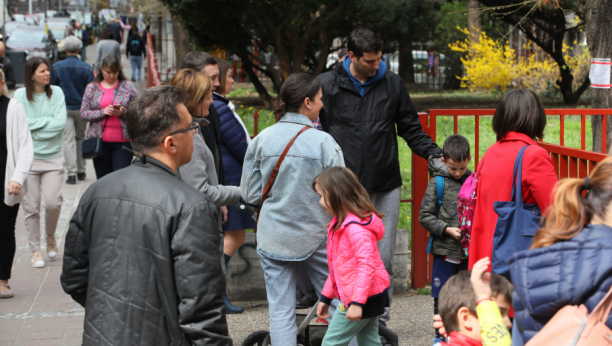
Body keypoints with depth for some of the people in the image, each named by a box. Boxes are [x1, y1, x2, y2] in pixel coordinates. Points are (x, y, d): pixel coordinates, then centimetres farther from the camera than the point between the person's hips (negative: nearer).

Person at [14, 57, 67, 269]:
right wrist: (47, 121, -11)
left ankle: (50, 236, 21)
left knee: (52, 202, -9)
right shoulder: (20, 95, -2)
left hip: (53, 157, 0)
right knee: (31, 206, 2)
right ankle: (35, 250, 16)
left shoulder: (56, 92, 1)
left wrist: (34, 125, -11)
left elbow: (61, 123, -10)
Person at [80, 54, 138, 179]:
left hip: (123, 141, -2)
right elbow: (84, 114, 2)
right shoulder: (92, 88, 9)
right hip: (99, 141, 2)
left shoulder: (128, 86, 6)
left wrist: (123, 112, -16)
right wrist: (102, 112, -13)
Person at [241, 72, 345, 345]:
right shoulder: (323, 142, -11)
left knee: (281, 310, 6)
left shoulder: (261, 140, -4)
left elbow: (250, 194, 1)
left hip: (274, 238, 2)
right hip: (316, 237, -2)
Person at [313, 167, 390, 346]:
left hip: (361, 298, -10)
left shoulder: (356, 228, -21)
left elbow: (366, 265, -28)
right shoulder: (340, 224, 13)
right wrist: (326, 297, 19)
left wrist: (357, 302, -30)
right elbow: (337, 267, 19)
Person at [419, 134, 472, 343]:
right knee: (442, 295, 6)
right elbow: (425, 215, -3)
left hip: (470, 250, 1)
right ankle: (441, 335, 20)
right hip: (444, 250, -1)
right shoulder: (437, 183, -3)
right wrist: (447, 229, -13)